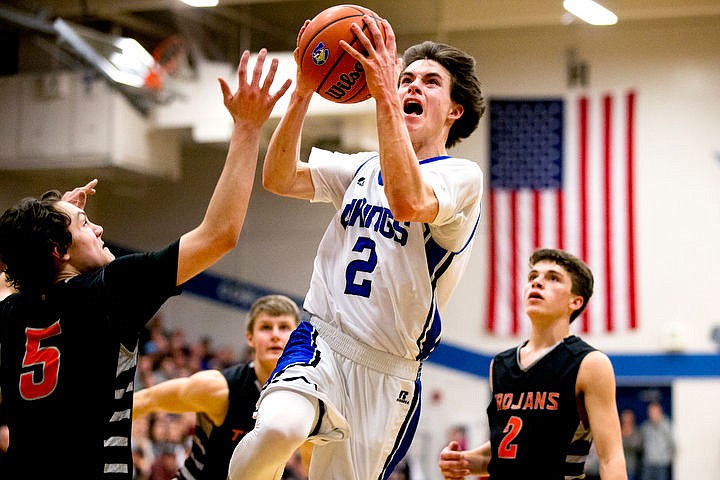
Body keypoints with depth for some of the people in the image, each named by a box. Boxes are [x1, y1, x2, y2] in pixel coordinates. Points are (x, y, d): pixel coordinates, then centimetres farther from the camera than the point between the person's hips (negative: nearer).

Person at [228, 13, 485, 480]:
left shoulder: (462, 176, -3)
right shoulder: (366, 168, 17)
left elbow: (408, 201, -26)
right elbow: (279, 179, 4)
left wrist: (383, 95, -28)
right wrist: (303, 91, -7)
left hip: (388, 373, -2)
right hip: (321, 340, 2)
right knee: (278, 427, -32)